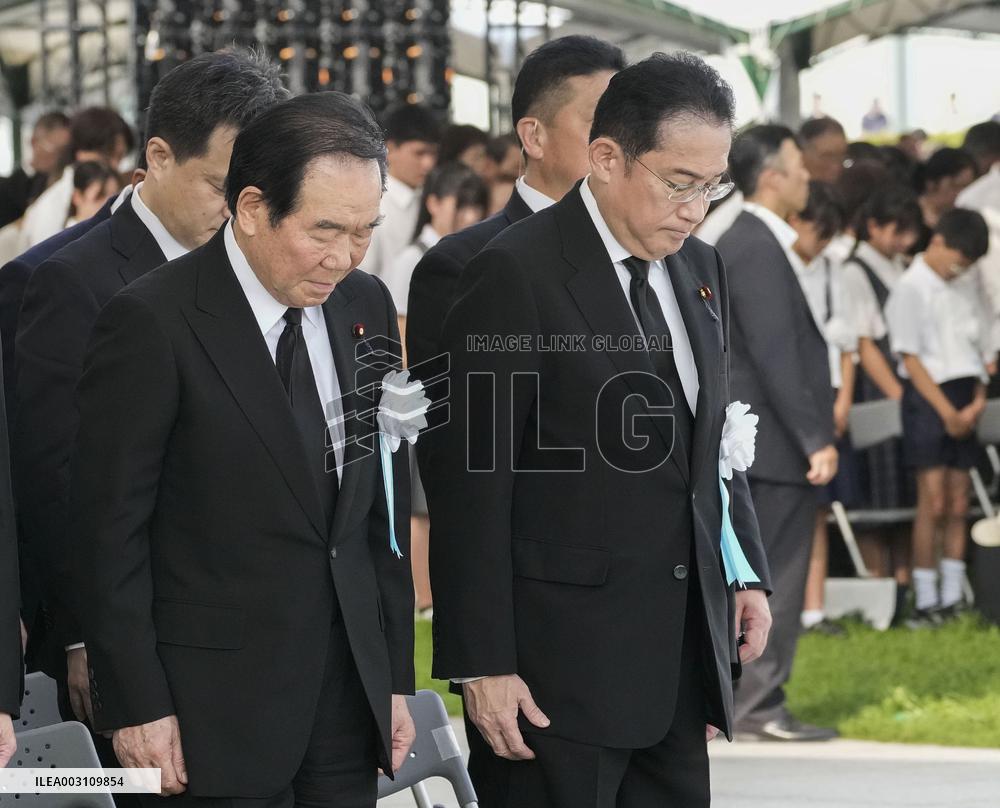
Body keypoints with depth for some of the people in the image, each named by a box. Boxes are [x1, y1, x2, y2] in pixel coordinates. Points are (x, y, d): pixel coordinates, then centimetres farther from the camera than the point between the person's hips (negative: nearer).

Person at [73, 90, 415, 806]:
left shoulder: (366, 305, 8)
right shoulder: (153, 323, -12)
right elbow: (110, 529, -10)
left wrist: (395, 678, 11)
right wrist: (137, 707, -12)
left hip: (350, 693, 6)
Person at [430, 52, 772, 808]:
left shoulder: (699, 269, 12)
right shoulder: (516, 275, -12)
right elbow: (472, 484, -13)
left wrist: (747, 574, 11)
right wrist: (482, 662, -15)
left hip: (684, 652, 7)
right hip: (567, 654, -7)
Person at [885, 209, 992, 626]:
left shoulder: (964, 294, 15)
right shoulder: (911, 289, -4)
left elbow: (983, 354, 14)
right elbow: (911, 358, -9)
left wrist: (977, 403, -3)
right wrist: (947, 411, -12)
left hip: (964, 407, 6)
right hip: (928, 400, -6)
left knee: (958, 505, 5)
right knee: (933, 503, -9)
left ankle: (953, 599, 7)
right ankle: (925, 603, -6)